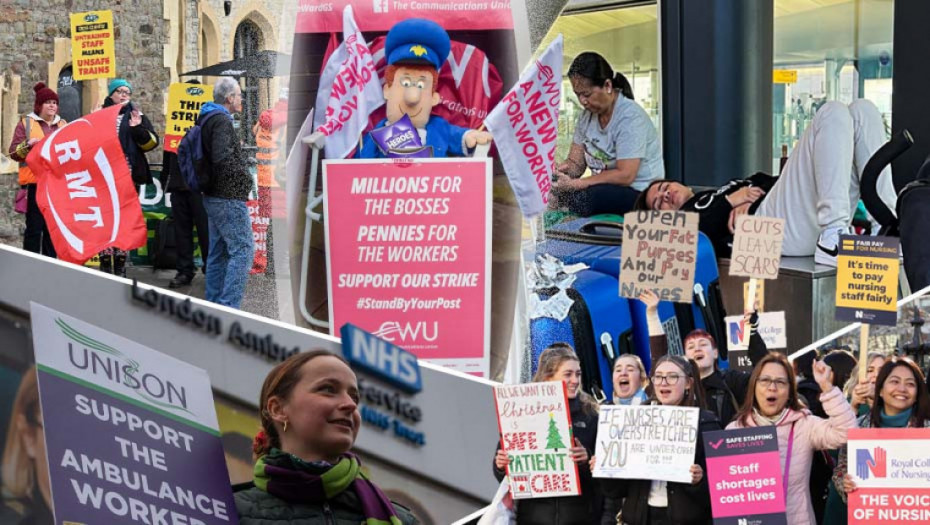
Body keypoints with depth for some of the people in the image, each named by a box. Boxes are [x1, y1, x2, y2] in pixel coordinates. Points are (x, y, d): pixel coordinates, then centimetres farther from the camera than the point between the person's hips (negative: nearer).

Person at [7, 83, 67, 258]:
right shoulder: (26, 123, 5)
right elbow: (14, 152, 0)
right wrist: (28, 145, -19)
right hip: (35, 181, -4)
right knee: (34, 226, -6)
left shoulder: (63, 125, 17)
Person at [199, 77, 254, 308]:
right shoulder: (221, 121, -16)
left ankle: (213, 304, 18)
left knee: (218, 251, 14)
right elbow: (222, 157, -27)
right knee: (242, 248, -9)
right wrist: (244, 175, -12)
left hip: (213, 196, 10)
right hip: (229, 197, -10)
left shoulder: (206, 119, 15)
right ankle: (228, 306, -13)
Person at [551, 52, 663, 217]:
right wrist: (562, 170, -17)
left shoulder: (630, 117, -16)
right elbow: (576, 162, 9)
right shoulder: (588, 114, 9)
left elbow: (625, 175, -22)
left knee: (576, 197, -35)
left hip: (640, 192, -7)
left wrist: (575, 184, -25)